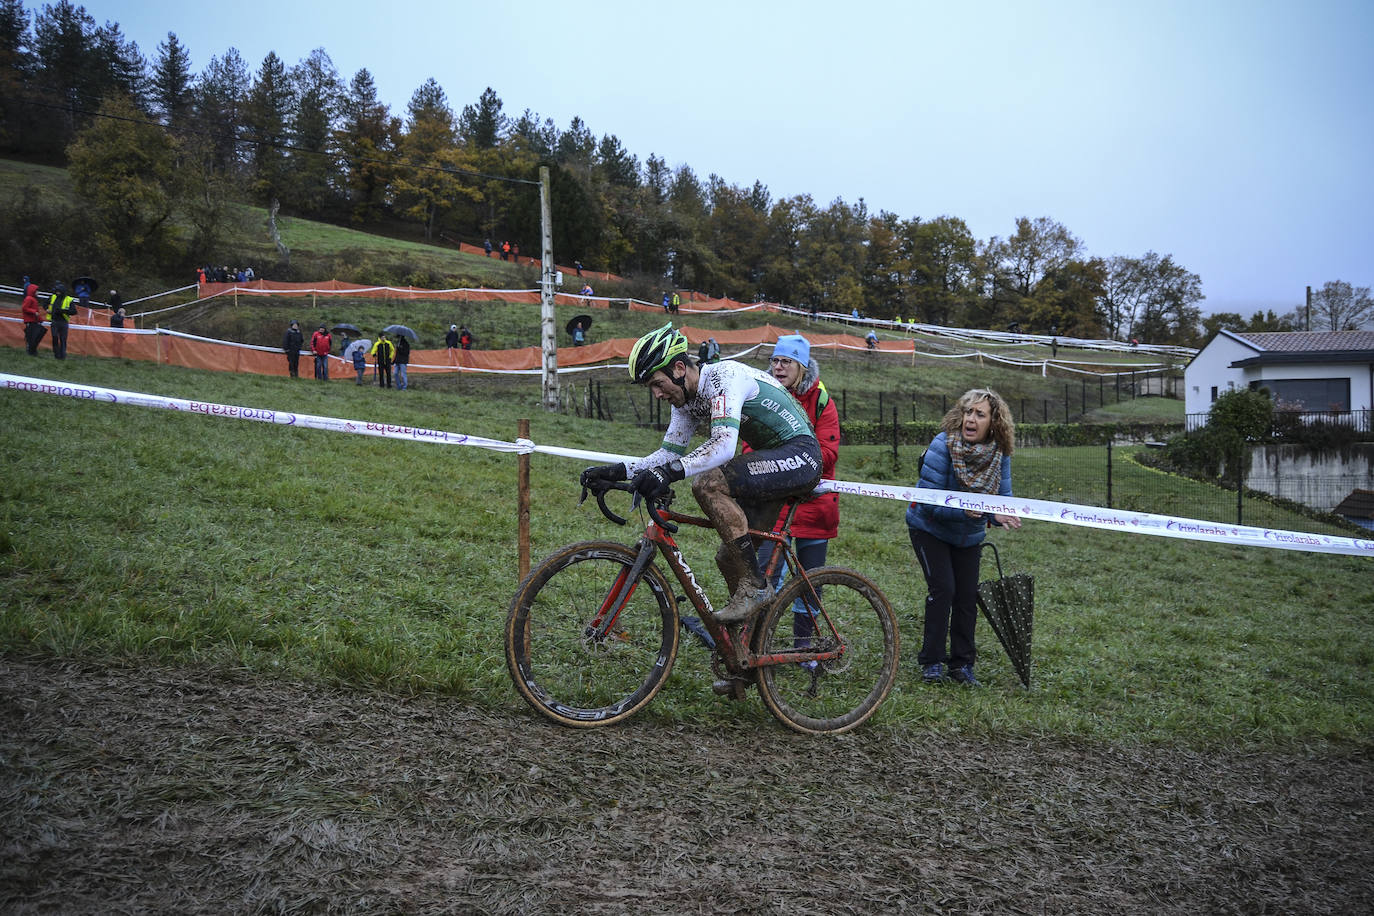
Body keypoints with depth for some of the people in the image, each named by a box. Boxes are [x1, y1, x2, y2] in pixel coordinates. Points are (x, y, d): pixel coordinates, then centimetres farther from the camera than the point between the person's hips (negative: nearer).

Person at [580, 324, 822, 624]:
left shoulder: (724, 376, -21)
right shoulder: (686, 400, 7)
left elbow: (724, 445, -34)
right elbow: (669, 453, 10)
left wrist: (671, 472, -45)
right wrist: (618, 471, -3)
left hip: (801, 455, -9)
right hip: (772, 463, 10)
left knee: (708, 484, -28)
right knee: (730, 559, 4)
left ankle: (754, 586, -20)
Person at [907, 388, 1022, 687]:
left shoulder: (999, 454, -13)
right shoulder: (943, 445, -27)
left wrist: (1001, 515, -35)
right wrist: (965, 510, -43)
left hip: (969, 536, 4)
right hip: (930, 528, -4)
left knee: (968, 596, 4)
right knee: (942, 589, -13)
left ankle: (961, 664, 17)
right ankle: (931, 662, 0)